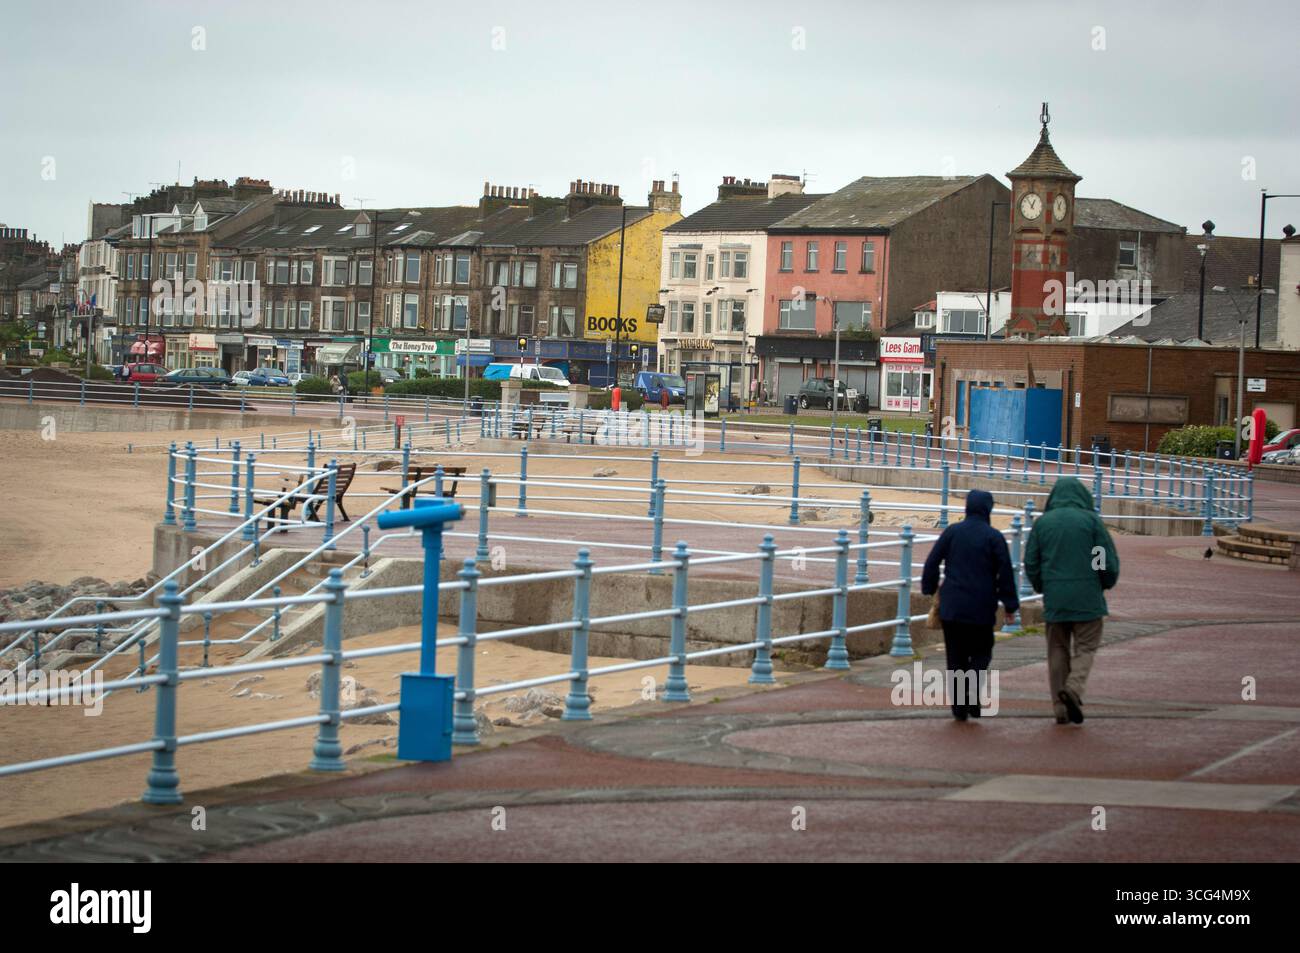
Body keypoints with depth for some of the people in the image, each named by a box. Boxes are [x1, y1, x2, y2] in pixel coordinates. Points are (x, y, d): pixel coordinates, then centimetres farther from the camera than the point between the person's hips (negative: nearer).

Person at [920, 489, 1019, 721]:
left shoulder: (952, 532, 1)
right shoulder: (994, 537, -6)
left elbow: (932, 562, 4)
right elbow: (1005, 573, -4)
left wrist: (930, 588, 18)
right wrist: (1010, 604, 4)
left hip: (951, 606, 2)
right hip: (981, 609, -2)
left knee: (956, 656, 9)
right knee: (981, 653, 11)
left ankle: (958, 706, 8)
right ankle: (971, 694, -12)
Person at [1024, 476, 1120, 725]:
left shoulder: (1042, 522, 3)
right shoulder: (1091, 520, -4)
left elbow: (1031, 563, 5)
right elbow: (1110, 560, -5)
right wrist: (1106, 584, 15)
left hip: (1054, 599, 2)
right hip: (1087, 597, -2)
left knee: (1058, 651, 10)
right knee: (1086, 647, 6)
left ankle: (1061, 708, 6)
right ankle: (1074, 688, -19)